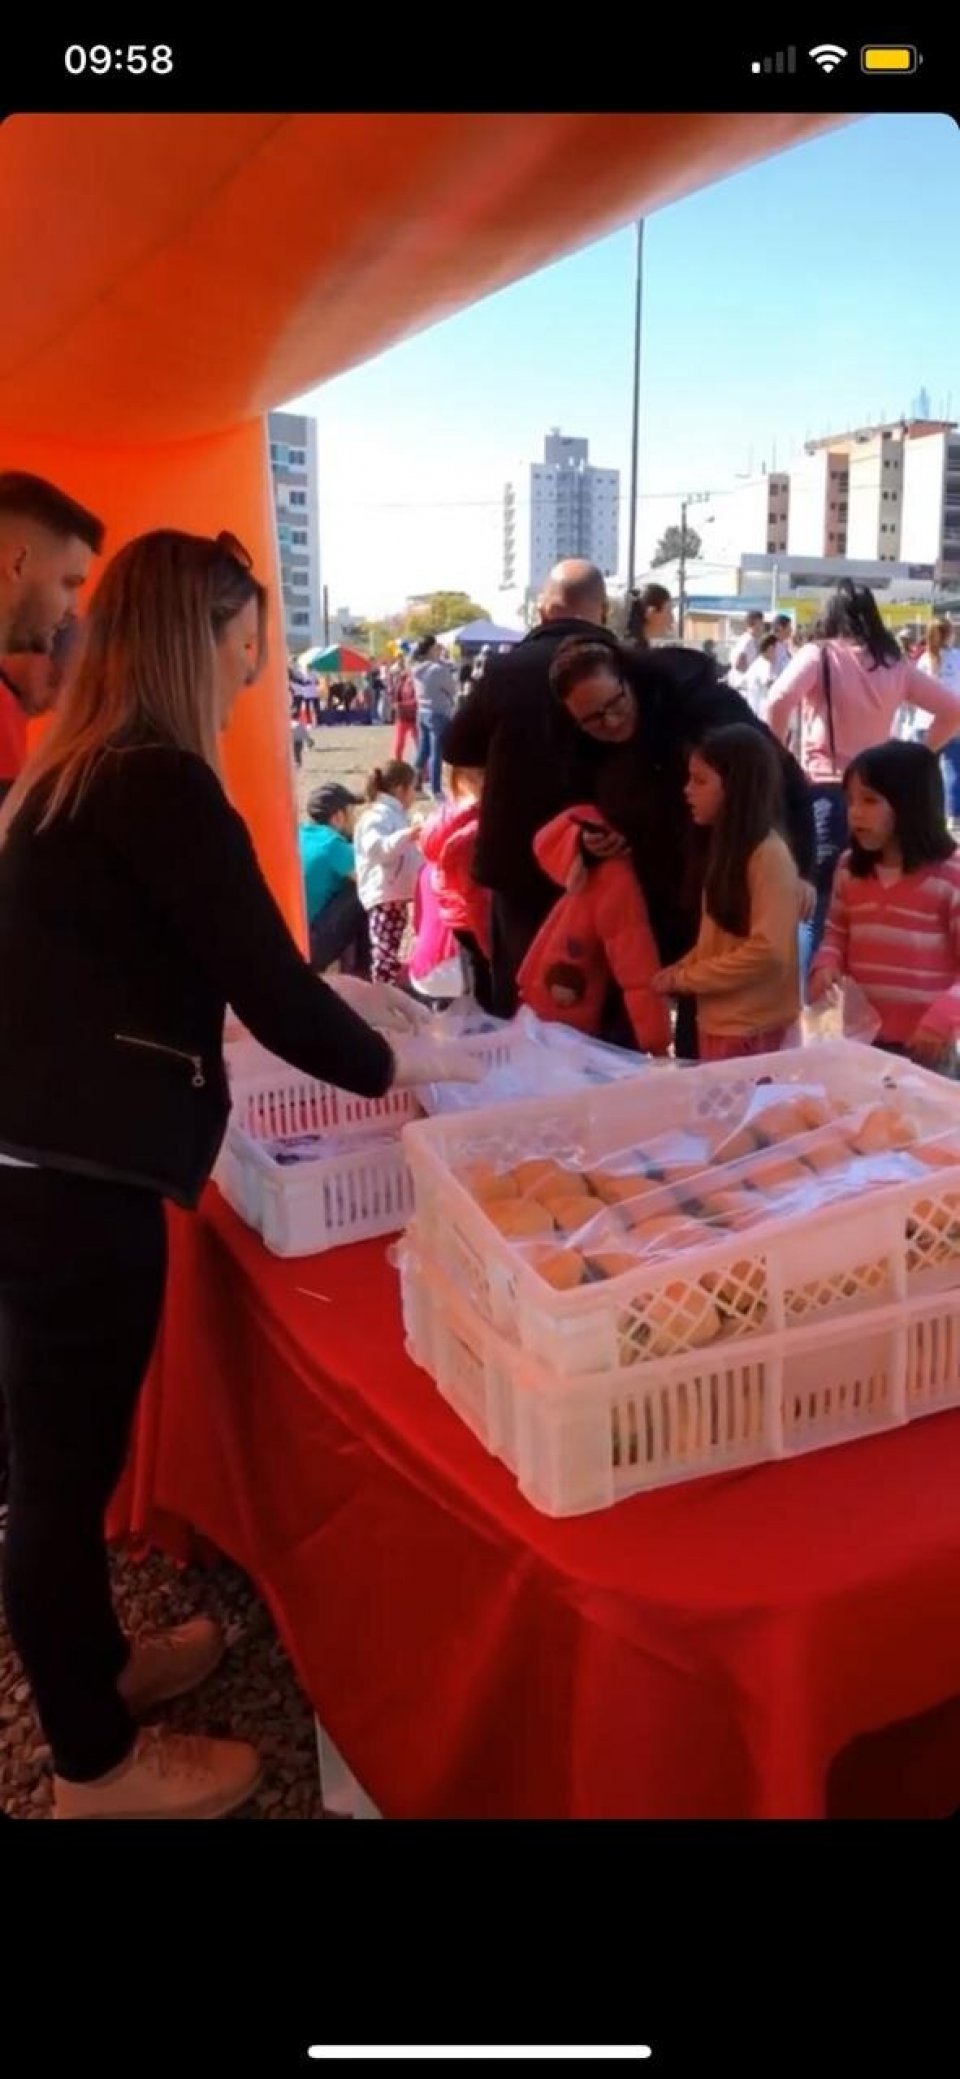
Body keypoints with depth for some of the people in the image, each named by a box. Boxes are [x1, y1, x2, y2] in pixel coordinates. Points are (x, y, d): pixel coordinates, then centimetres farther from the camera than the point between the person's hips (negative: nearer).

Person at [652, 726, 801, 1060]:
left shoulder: (770, 855, -17)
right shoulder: (728, 848, 10)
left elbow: (768, 950, -23)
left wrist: (685, 978, -16)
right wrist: (680, 969, -2)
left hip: (751, 1028, -8)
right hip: (717, 1020, 8)